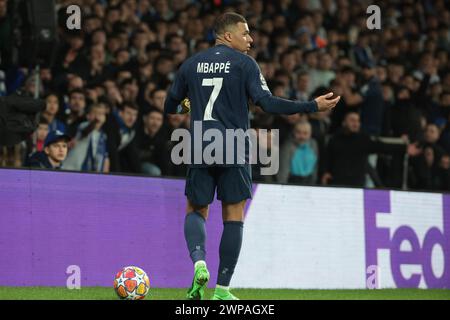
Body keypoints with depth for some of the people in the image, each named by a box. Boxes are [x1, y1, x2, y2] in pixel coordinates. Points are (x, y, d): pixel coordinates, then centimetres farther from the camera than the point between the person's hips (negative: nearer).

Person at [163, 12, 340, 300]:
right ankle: (222, 290, 3)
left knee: (196, 211, 15)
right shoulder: (244, 63, -2)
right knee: (234, 217, 5)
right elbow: (267, 102, -12)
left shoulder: (192, 64, 10)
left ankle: (199, 262, -15)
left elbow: (171, 105, 17)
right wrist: (313, 106, -9)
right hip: (233, 152, -3)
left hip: (199, 149, 3)